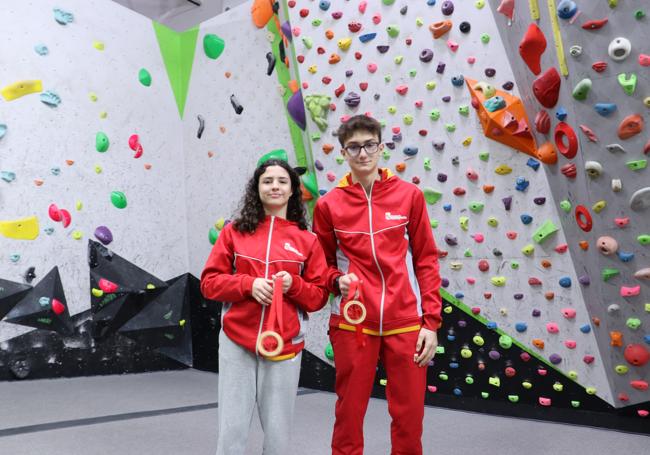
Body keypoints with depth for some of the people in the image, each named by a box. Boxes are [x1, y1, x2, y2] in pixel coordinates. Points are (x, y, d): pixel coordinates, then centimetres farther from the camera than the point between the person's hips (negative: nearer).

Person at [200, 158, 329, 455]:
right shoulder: (235, 232, 4)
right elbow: (209, 282, 2)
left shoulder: (307, 240, 4)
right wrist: (248, 284, -14)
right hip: (236, 342, 0)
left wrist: (293, 285, -13)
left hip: (284, 347, 1)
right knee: (232, 430, 5)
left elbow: (319, 296, 6)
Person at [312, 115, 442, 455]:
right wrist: (338, 280, -11)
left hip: (406, 322, 0)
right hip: (352, 323, 0)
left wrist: (431, 322, -2)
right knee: (349, 414, 9)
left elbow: (427, 261, 3)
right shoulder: (328, 205, 1)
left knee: (409, 416, 8)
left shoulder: (409, 195, 1)